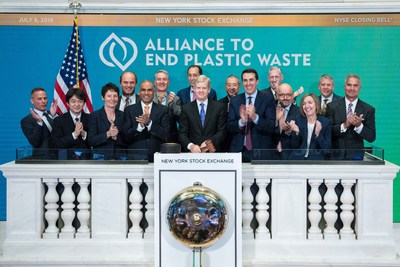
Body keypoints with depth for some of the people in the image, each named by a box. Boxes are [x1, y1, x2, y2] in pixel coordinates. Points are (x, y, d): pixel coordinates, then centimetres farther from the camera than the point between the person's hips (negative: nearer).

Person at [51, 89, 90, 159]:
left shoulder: (90, 119, 5)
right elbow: (57, 144, -7)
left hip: (86, 159, 1)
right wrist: (74, 134, -17)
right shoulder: (59, 120, 2)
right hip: (67, 159, -1)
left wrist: (84, 134, -15)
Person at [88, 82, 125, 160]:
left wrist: (116, 137, -14)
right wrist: (107, 134, -19)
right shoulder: (95, 116, 2)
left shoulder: (123, 116, 8)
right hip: (101, 157, -2)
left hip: (120, 157, 2)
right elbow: (91, 141, -6)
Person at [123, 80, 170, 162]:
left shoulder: (163, 110, 4)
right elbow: (125, 136, -2)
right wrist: (140, 125, -18)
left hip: (156, 157, 0)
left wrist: (149, 122, -18)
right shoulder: (129, 110, 5)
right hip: (135, 157, 0)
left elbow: (165, 135, -5)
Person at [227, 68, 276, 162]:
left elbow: (272, 127, -8)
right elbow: (229, 127, 1)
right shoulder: (235, 101, 7)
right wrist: (242, 121, -19)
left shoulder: (268, 99, -1)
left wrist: (255, 117, -24)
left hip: (261, 152, -1)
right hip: (239, 151, 2)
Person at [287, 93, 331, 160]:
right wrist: (296, 132, -15)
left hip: (316, 159, -1)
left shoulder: (325, 122, -1)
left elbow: (327, 148, -3)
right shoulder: (298, 119, 2)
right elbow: (294, 146, 2)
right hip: (297, 158, 1)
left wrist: (318, 134, -17)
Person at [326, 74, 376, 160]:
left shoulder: (368, 109, -1)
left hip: (355, 156, 0)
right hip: (335, 155, 0)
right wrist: (344, 126, -22)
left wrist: (359, 125, -21)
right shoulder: (332, 106, -1)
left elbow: (371, 137, -4)